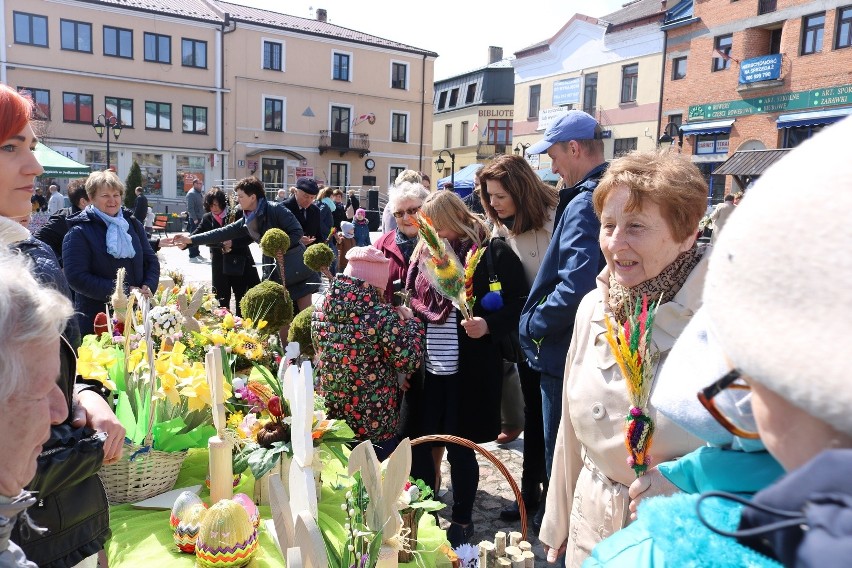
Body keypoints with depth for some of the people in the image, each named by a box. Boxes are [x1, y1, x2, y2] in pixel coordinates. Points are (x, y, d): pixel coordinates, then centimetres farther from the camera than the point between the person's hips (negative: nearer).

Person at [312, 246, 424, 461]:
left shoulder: (319, 312, -3)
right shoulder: (382, 317, -20)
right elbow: (408, 362, -15)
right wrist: (410, 322, -1)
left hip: (331, 416, 5)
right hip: (375, 421, -5)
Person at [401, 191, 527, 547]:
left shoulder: (492, 252, -6)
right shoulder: (423, 254, 11)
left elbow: (519, 301, -7)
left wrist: (489, 324, -21)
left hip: (468, 370, -5)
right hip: (427, 368, 5)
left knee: (460, 449, 7)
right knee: (419, 444, 10)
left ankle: (462, 520, 28)